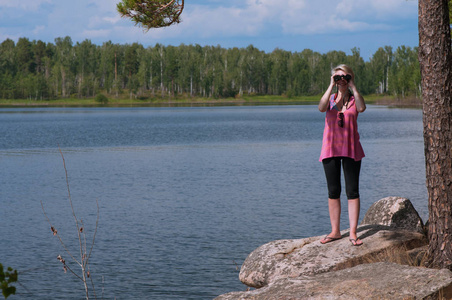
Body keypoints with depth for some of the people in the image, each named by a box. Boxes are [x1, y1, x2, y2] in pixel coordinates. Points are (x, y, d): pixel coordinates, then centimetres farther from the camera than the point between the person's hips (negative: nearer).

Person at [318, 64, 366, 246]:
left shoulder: (354, 99, 5)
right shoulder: (330, 98, 7)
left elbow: (362, 108, -19)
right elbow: (321, 108, -16)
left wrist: (352, 86, -13)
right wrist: (331, 86, -13)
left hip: (350, 149, -1)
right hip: (330, 149, 1)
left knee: (352, 191, -3)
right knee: (333, 192, 5)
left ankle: (353, 233, 0)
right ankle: (335, 231, 13)